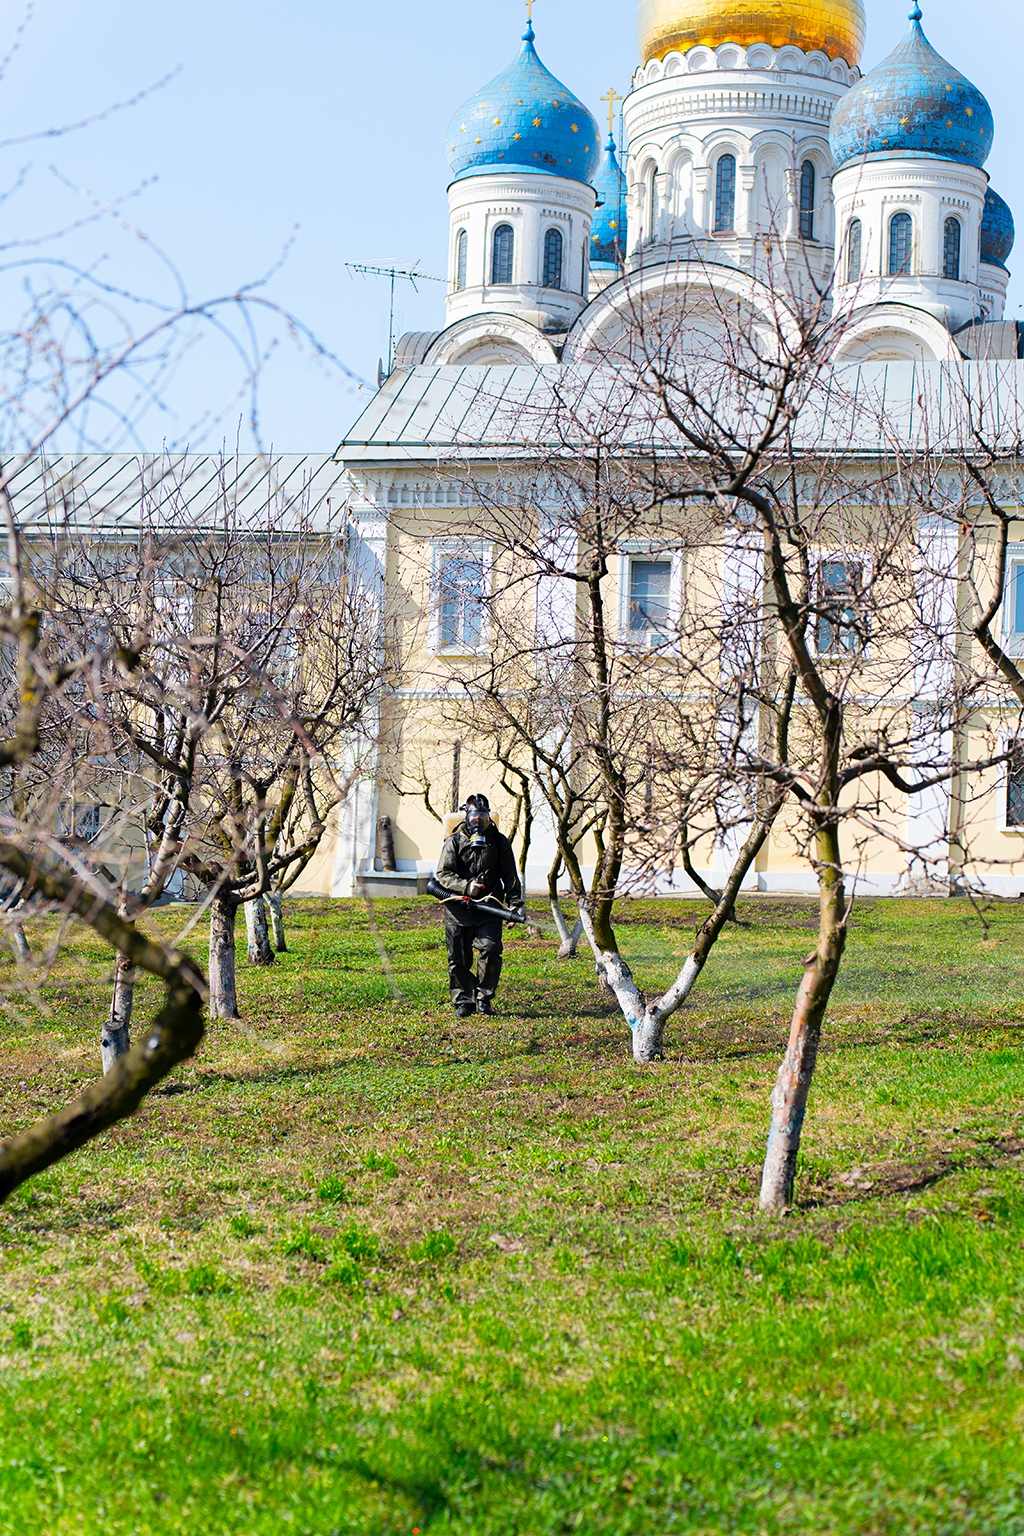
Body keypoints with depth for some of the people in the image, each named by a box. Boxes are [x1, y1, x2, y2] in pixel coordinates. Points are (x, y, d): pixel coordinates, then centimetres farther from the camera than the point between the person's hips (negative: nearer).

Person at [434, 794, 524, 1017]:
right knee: (458, 958, -1)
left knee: (490, 951, -15)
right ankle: (463, 1002, 11)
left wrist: (515, 903, 5)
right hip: (458, 909, 0)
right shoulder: (454, 841, 5)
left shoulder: (499, 842, 11)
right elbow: (443, 874, -1)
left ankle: (484, 997, 2)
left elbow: (510, 876, 15)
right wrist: (465, 886, -16)